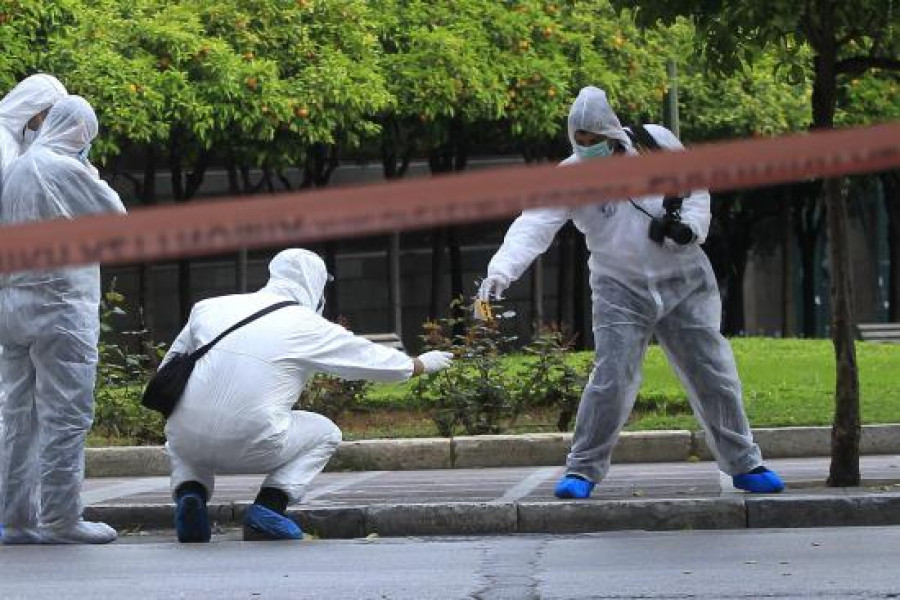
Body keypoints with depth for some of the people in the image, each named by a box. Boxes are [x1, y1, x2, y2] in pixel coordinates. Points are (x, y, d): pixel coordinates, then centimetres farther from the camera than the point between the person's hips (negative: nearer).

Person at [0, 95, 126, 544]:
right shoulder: (68, 170, -11)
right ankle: (61, 519, -4)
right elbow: (116, 217, -1)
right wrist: (92, 173, 11)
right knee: (65, 415, -3)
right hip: (58, 302, -7)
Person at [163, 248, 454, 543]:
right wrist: (422, 364, 38)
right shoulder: (309, 327, 6)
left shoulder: (209, 308, 14)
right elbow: (373, 358, 19)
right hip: (251, 449, -3)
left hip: (188, 441, 3)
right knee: (325, 433, 23)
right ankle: (268, 508, 4)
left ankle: (189, 492, 8)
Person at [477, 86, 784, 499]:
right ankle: (583, 470, 2)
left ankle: (744, 464, 21)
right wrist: (501, 271, -41)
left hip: (684, 280, 1)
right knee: (610, 379, -12)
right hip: (620, 290, -1)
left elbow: (696, 189, 5)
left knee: (713, 373, 6)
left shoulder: (656, 143, -10)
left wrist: (689, 226, -16)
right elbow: (533, 226, -25)